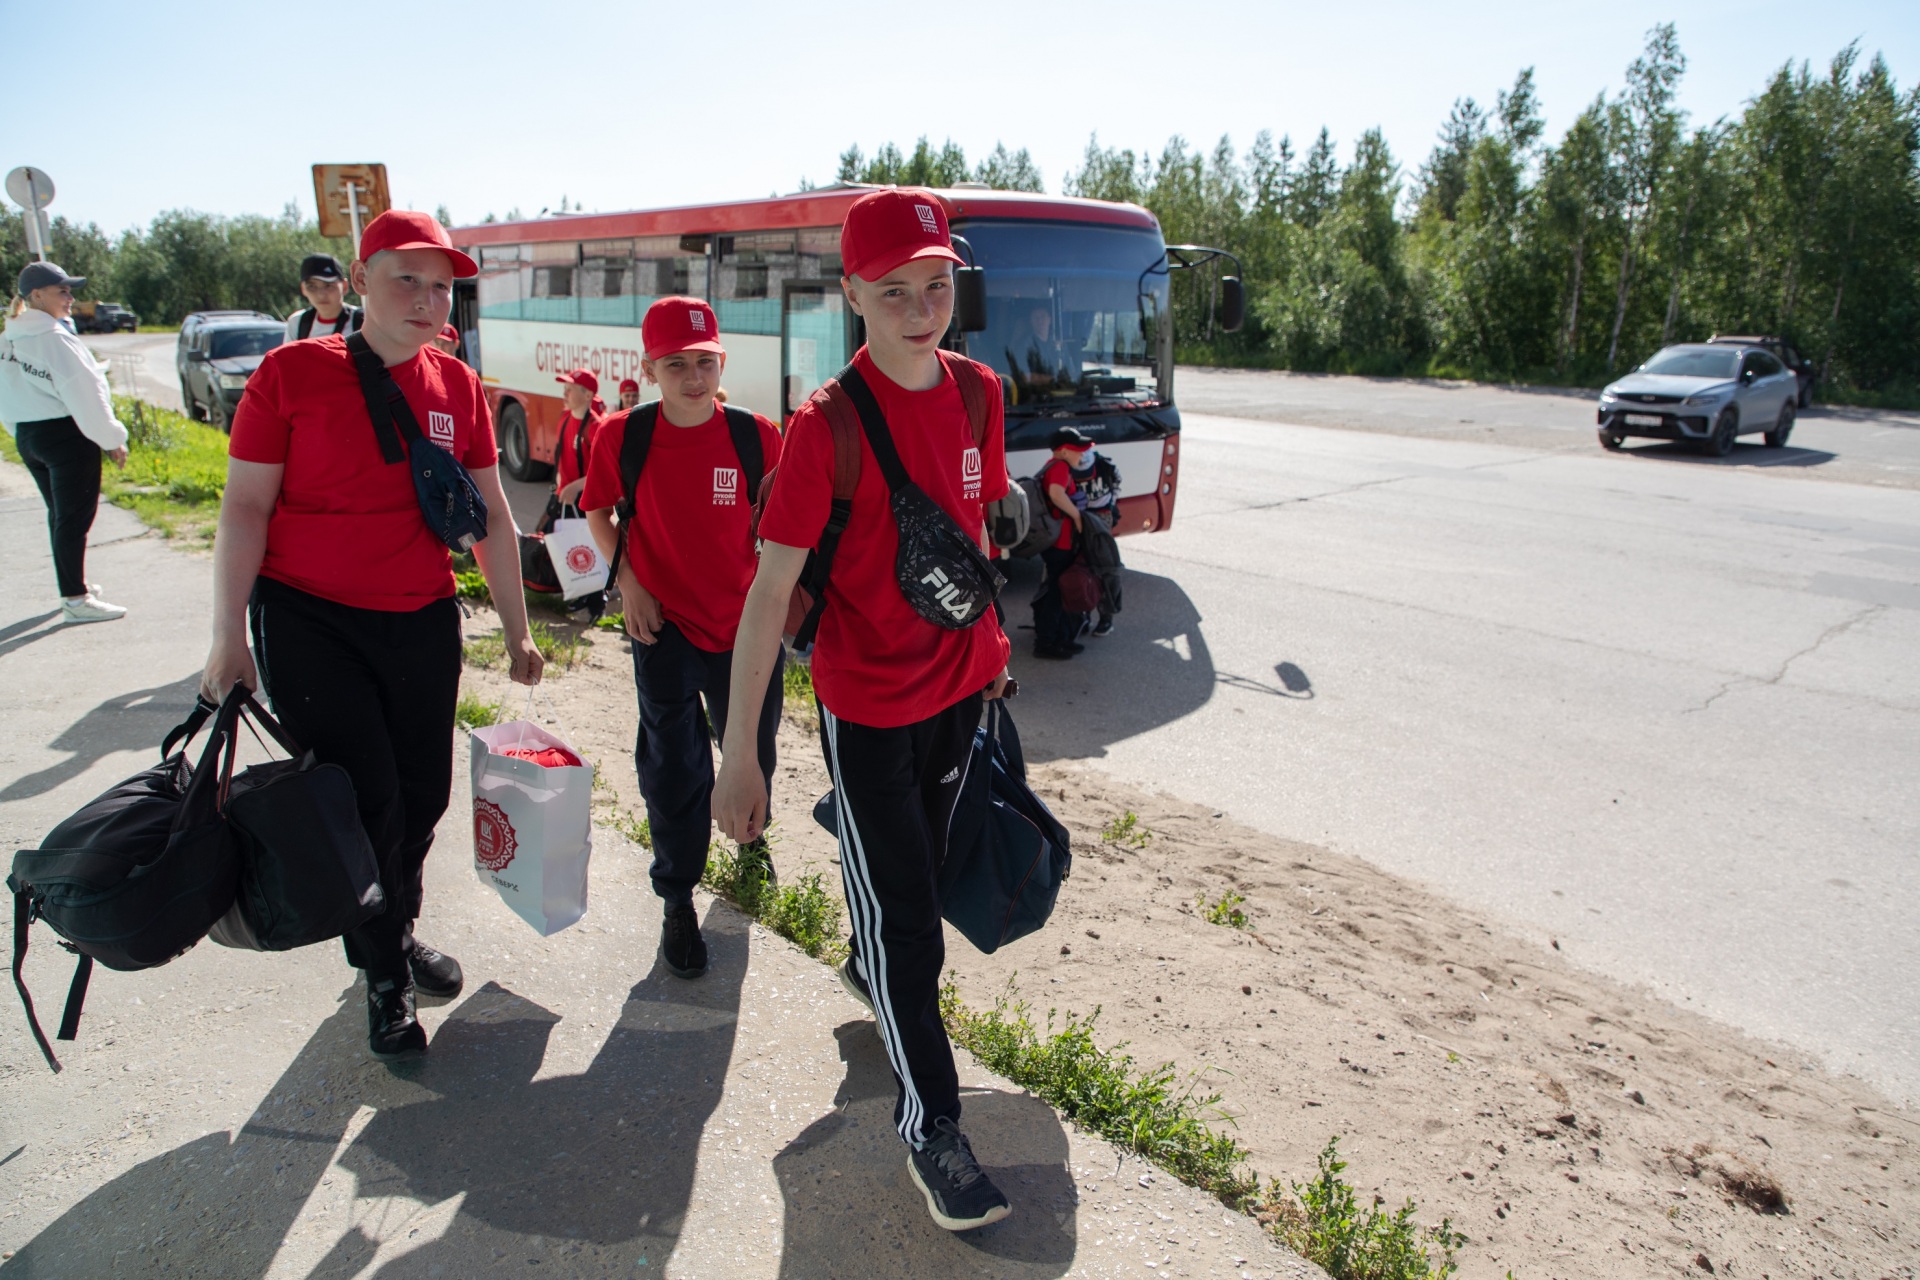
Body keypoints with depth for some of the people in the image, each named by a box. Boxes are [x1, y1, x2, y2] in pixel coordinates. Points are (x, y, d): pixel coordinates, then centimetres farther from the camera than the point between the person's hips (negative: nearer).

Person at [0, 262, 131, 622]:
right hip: (67, 434, -8)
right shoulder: (55, 338, -16)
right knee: (75, 517, -4)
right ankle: (76, 600, -2)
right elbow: (83, 393, -17)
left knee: (59, 515, 19)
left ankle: (72, 585, 31)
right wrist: (112, 439, -11)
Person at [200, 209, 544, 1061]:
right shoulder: (292, 373, -7)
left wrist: (517, 631, 8)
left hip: (422, 622, 4)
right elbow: (244, 508, -7)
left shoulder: (457, 387, 3)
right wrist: (229, 638, -11)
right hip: (306, 618, -4)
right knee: (364, 797, -4)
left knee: (423, 793, 9)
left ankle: (395, 930, 37)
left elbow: (491, 514, 7)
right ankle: (384, 977, 19)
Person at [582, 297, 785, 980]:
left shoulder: (757, 436, -9)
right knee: (674, 769, 1)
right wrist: (627, 579, -3)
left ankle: (749, 832, 51)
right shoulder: (623, 435, -9)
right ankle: (676, 900, 21)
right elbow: (597, 509, 7)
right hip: (665, 626, -1)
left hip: (745, 626, 2)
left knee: (752, 751, 18)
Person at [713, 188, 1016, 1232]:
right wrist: (739, 755, -21)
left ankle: (869, 970, 58)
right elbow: (769, 591, -20)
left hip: (959, 687, 6)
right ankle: (929, 1126, 24)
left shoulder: (978, 393, -2)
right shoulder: (826, 424, -19)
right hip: (868, 707, -6)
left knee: (921, 864, 26)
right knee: (909, 920, 4)